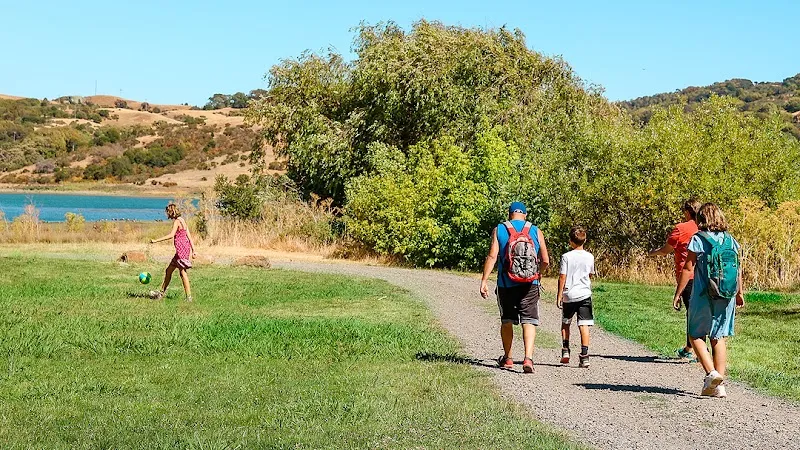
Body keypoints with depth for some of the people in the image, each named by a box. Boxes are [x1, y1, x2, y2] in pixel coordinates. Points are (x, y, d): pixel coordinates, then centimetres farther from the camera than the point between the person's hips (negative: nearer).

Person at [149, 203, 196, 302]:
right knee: (168, 271, 16)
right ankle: (162, 293, 24)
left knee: (183, 273, -6)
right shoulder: (182, 220, 15)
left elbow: (171, 235, -24)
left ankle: (189, 297, -5)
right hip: (186, 248, 9)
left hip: (182, 249, -9)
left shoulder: (177, 221, -11)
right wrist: (193, 250, 15)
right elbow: (189, 236, 15)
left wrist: (156, 240, -22)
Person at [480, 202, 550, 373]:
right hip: (530, 284, 0)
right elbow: (545, 261, 5)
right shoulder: (536, 231, 5)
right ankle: (528, 358, -19)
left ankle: (507, 358, 26)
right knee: (529, 321, -1)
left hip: (506, 284, 0)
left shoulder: (499, 230, 2)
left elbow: (492, 257, -8)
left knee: (506, 321, 15)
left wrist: (484, 281, -8)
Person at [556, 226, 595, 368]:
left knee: (565, 323, 18)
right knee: (584, 325, -3)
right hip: (584, 294, 1)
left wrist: (559, 295, 0)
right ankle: (584, 355, -10)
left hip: (569, 295, -1)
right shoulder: (589, 257, 1)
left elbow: (562, 277, -7)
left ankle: (565, 351, 17)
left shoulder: (566, 256, -6)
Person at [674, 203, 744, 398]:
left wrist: (678, 293, -2)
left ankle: (711, 373, -9)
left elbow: (688, 268, -9)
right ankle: (719, 385, 6)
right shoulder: (730, 240, 6)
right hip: (727, 296, 4)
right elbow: (738, 268, 11)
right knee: (719, 338, 9)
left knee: (696, 335, 9)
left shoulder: (698, 239, -8)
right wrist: (739, 293, 24)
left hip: (704, 296, -4)